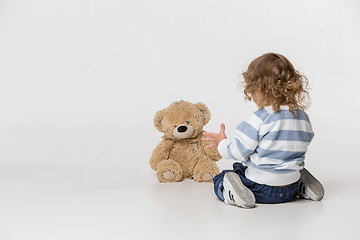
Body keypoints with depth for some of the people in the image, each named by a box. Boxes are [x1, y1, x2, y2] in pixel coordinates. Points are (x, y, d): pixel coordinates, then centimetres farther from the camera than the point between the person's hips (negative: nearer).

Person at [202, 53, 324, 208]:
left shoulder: (260, 119, -20)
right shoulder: (303, 117, 0)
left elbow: (239, 151, -15)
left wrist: (222, 144, 6)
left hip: (262, 187, -6)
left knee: (220, 180, 12)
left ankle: (232, 192, -19)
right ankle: (301, 186, 13)